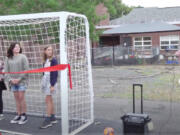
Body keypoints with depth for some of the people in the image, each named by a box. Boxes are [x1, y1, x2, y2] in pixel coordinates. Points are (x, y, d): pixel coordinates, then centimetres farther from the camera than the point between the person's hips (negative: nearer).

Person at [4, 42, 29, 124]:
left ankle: (24, 116, 5)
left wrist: (19, 78, -12)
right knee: (16, 98, 8)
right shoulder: (8, 58, 8)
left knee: (21, 97, -3)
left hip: (21, 81, -3)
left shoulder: (22, 57, -2)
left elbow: (26, 69, -6)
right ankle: (18, 115, 15)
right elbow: (6, 71, 7)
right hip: (13, 82, 4)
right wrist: (10, 79, -7)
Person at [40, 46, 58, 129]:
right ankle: (53, 118, 21)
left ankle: (48, 120, -5)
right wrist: (43, 82, 14)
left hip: (51, 81, -7)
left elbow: (55, 73, -12)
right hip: (45, 80, 8)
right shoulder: (45, 61, 12)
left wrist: (52, 85, -16)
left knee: (48, 100, -9)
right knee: (50, 100, 11)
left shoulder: (53, 60, -9)